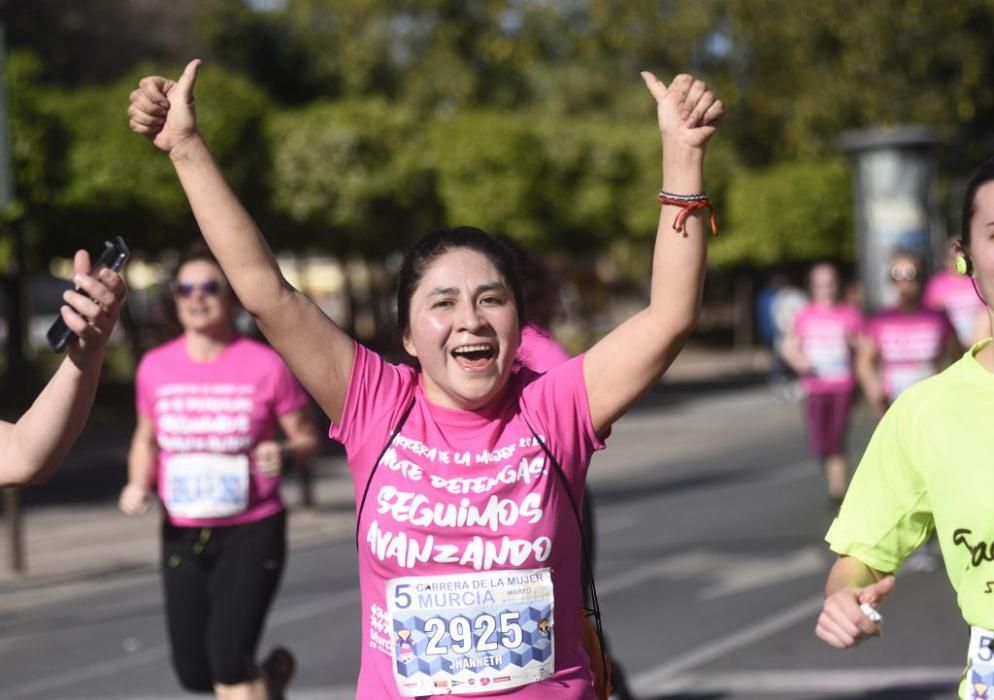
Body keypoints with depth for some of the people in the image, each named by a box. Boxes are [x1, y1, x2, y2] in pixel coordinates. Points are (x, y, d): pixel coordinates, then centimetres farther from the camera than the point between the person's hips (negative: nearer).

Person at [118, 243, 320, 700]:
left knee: (228, 659, -17)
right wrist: (139, 483, -2)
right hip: (182, 535, 4)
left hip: (252, 530, -4)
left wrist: (286, 454, -22)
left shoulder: (265, 366, -9)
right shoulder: (155, 367, 1)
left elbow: (307, 437, 0)